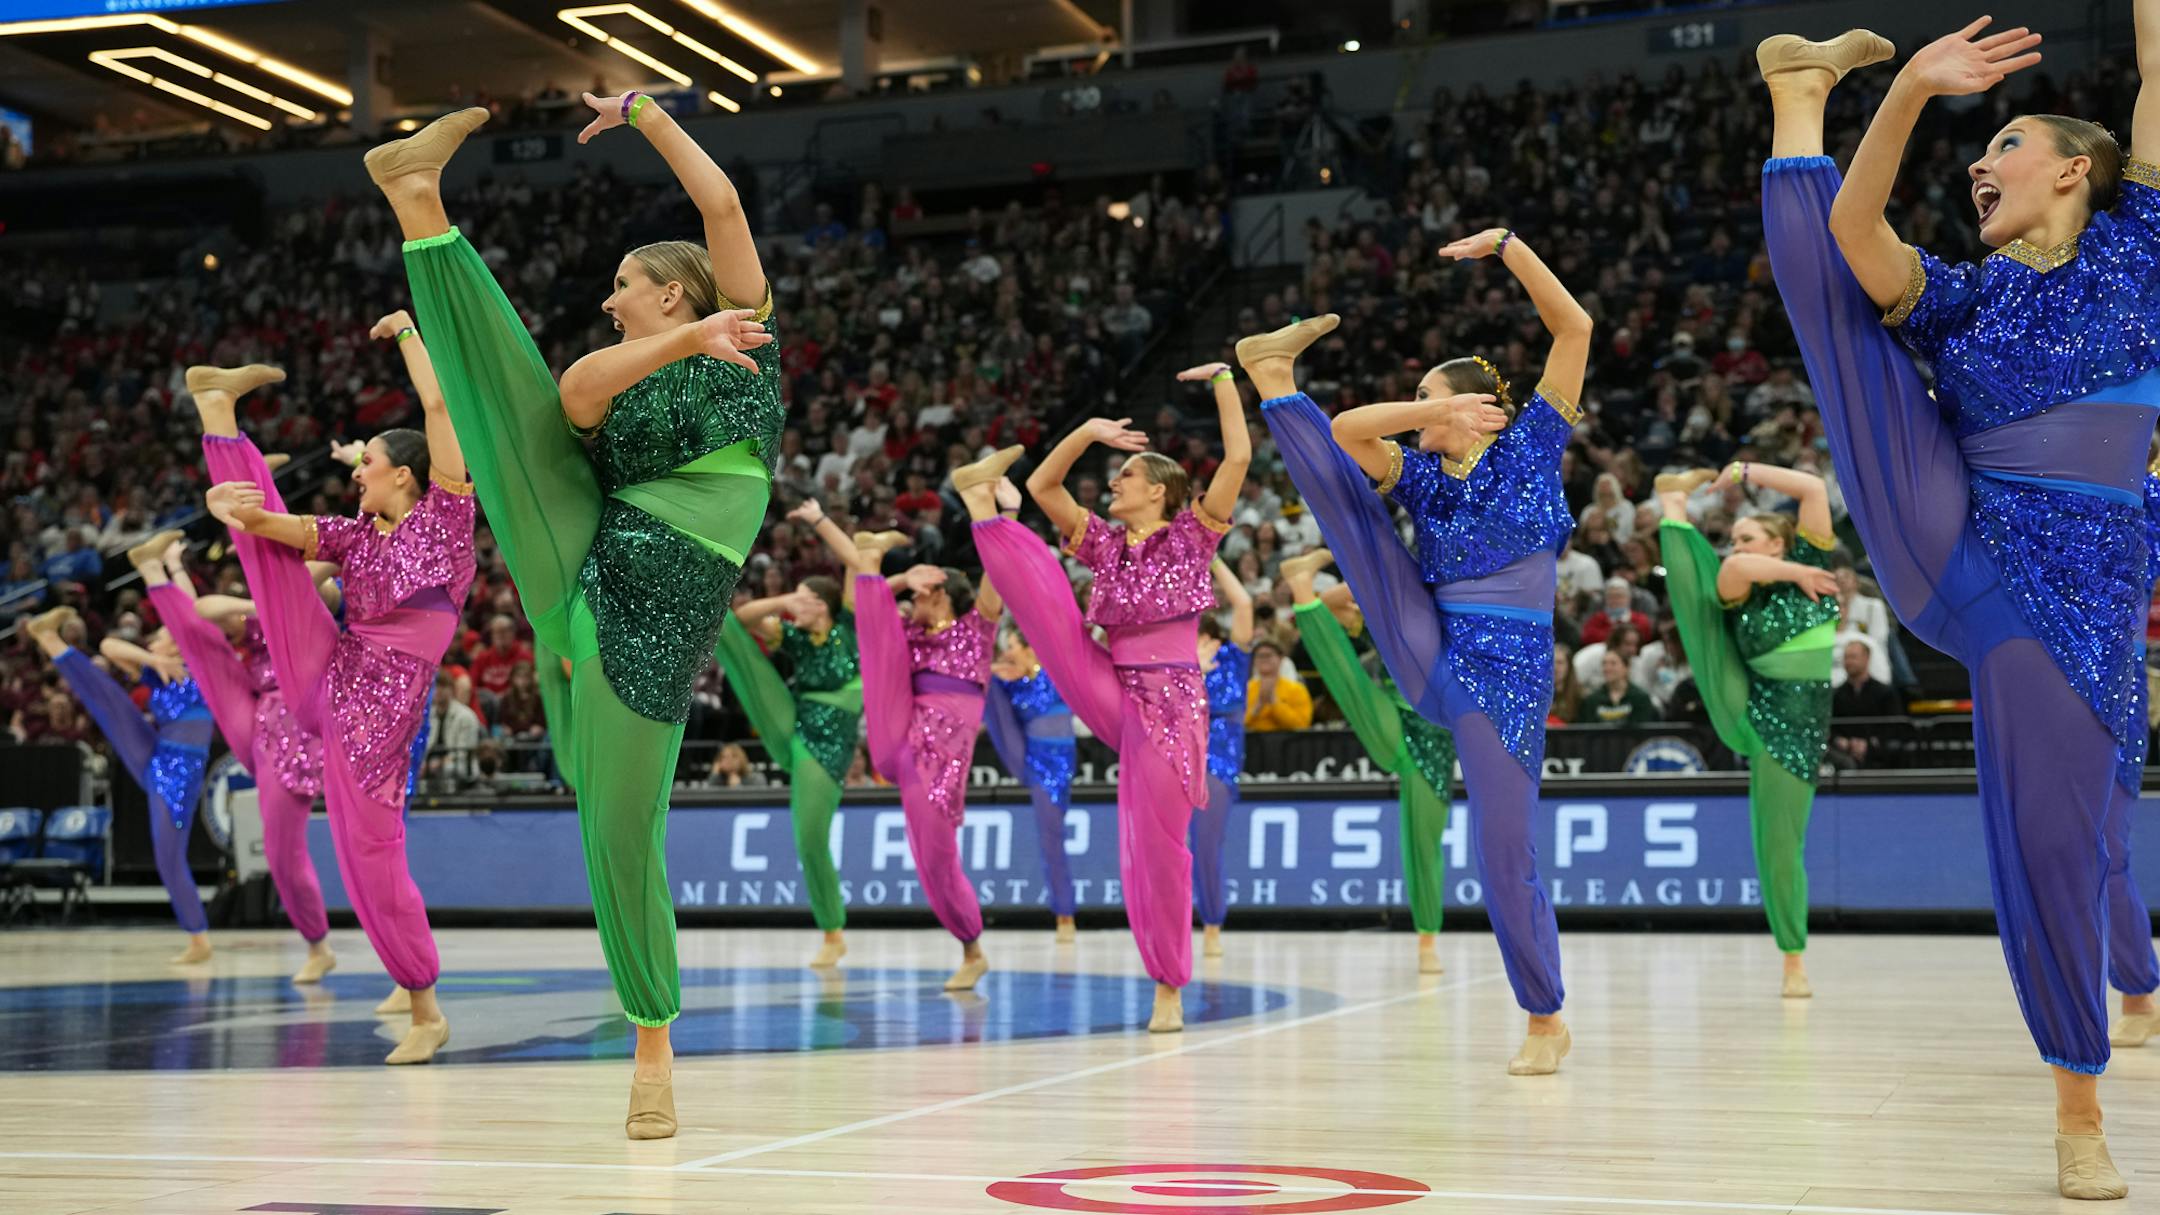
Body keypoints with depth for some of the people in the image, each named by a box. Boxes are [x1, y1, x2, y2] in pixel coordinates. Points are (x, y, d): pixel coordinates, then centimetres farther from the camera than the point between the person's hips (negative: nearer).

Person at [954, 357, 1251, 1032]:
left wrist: (1223, 382, -6)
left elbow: (1238, 456, -7)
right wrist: (1087, 432, 2)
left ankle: (1169, 989, 4)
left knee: (1156, 846, -5)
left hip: (1170, 704, -4)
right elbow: (1043, 484, 12)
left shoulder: (1192, 534, 3)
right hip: (1108, 694, 4)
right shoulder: (1104, 543, 14)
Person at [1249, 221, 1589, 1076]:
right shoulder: (1421, 473, 12)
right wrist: (1437, 416, -15)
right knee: (1342, 491, -5)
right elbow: (1349, 430, -4)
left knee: (1504, 852, -4)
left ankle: (1545, 1021, 12)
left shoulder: (1529, 445, 4)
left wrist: (1508, 247, -6)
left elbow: (1574, 327, -1)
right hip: (1427, 658, 4)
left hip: (1507, 676, -4)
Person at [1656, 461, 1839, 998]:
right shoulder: (1737, 588, 3)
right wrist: (1794, 574, -13)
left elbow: (1815, 488, -9)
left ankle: (1795, 961, 13)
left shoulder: (1805, 560, 2)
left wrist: (1747, 471, -3)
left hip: (1793, 727, -2)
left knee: (1779, 844, 0)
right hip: (1739, 711, 2)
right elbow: (1736, 566, -23)